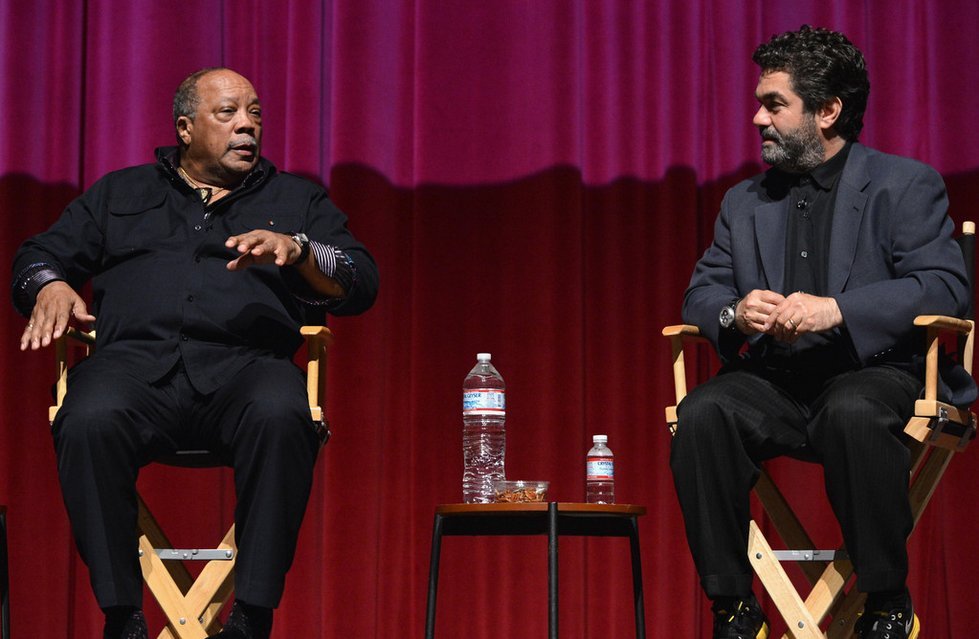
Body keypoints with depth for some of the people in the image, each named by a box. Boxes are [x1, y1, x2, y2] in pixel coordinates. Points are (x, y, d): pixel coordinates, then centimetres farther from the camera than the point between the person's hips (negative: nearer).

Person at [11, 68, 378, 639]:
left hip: (245, 364, 0)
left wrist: (298, 249, -7)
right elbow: (40, 255, 24)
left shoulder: (298, 199, 26)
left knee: (280, 416, -38)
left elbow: (361, 284, 13)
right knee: (89, 422, -35)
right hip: (136, 359, 1)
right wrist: (51, 286, 0)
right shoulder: (121, 193, 30)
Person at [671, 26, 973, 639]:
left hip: (874, 373, -4)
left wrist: (838, 309, -22)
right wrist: (734, 313, -10)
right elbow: (700, 293, 16)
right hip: (775, 382, 4)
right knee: (702, 414, -28)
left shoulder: (905, 185, 5)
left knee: (853, 414, -39)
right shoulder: (744, 202, 21)